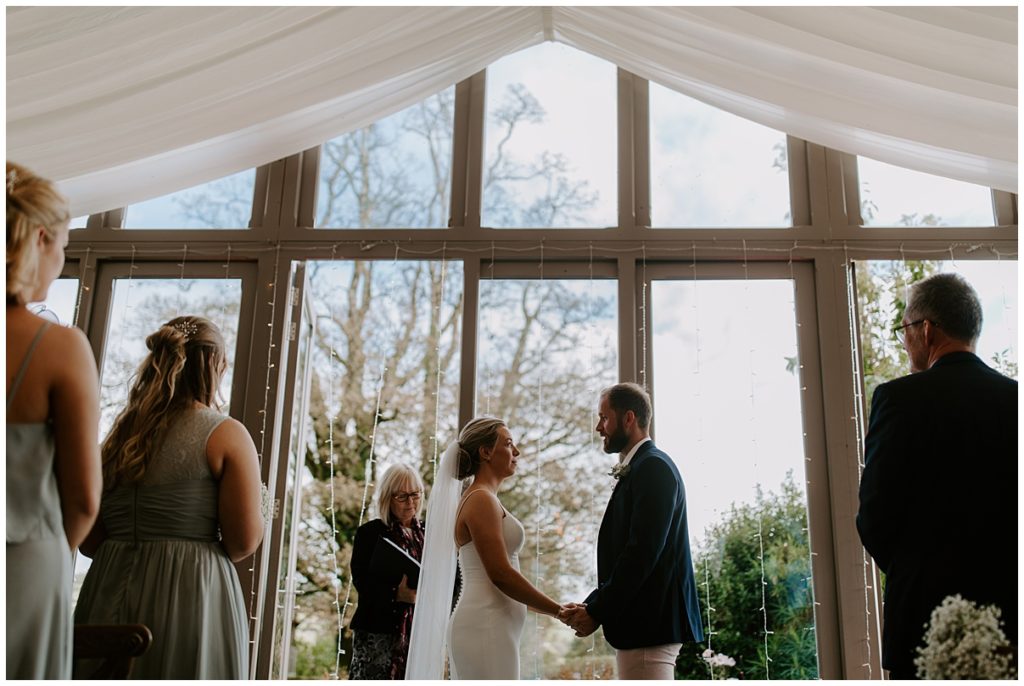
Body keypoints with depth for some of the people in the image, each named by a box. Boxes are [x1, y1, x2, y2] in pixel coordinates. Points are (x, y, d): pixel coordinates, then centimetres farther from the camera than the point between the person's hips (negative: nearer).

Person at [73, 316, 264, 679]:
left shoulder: (120, 435, 9)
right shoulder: (226, 434, -7)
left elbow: (89, 540, 11)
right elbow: (245, 540, -11)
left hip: (108, 599, 5)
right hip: (190, 598, -5)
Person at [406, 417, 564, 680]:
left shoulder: (481, 499, 19)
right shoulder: (481, 500, -10)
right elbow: (500, 574, -17)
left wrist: (555, 608, 16)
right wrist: (559, 611, -9)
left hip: (486, 625, 9)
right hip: (486, 627, -9)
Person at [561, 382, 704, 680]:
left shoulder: (653, 466, -11)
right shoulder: (636, 470, 19)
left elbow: (643, 552, -20)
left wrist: (597, 612, -14)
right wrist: (590, 605, 7)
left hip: (649, 623, -10)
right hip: (640, 623, 10)